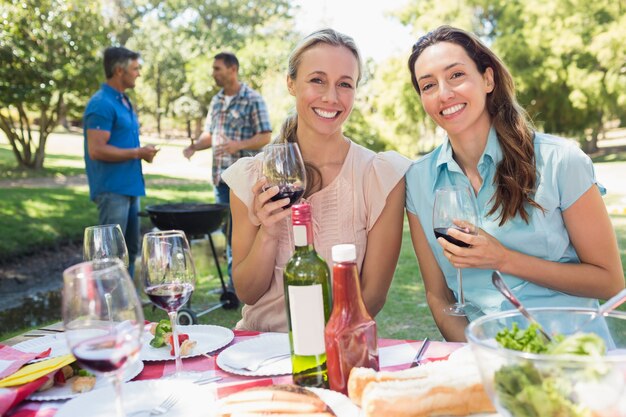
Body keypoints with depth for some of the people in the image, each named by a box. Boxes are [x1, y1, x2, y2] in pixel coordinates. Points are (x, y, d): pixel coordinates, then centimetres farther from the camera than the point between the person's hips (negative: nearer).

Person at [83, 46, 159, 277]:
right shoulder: (102, 104, -15)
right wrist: (137, 153, -15)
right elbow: (96, 150, -21)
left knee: (130, 249, 16)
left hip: (130, 186, 10)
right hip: (112, 189, -10)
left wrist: (143, 151, 4)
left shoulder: (124, 101, 15)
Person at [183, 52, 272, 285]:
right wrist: (195, 146, -1)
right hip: (221, 176, 6)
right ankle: (234, 282, 23)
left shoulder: (253, 100, -6)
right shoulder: (216, 101, 14)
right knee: (228, 231, 12)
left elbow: (265, 137, -9)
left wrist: (238, 145, -24)